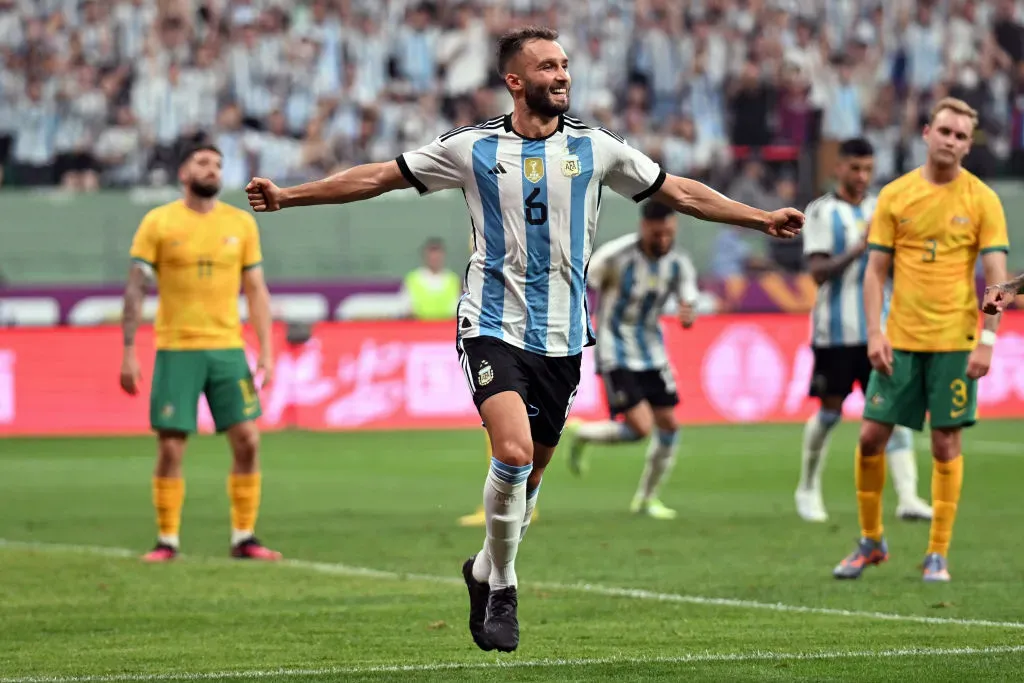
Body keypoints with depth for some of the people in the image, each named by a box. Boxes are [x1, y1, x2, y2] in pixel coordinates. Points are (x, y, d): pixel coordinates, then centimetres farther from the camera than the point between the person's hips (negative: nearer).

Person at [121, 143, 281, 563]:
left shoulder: (241, 224, 7)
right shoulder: (158, 222, 0)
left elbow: (256, 290, 10)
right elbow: (135, 288, -1)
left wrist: (266, 351, 3)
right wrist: (128, 351, -7)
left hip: (227, 348, 2)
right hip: (175, 350, -2)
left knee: (247, 441, -4)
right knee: (170, 447, -3)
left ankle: (244, 538, 6)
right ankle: (167, 541, 8)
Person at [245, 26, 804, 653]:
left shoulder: (594, 148, 4)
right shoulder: (474, 148, 0)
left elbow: (679, 192, 11)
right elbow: (380, 178, 6)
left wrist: (763, 219, 8)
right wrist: (288, 196, 4)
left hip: (562, 337, 3)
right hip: (494, 327, -3)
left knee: (531, 472, 8)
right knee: (514, 453, -21)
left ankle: (485, 572, 33)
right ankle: (503, 587, -3)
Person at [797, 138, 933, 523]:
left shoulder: (881, 210, 11)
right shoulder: (822, 213, -3)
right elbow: (818, 272, -12)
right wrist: (856, 251, -24)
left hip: (878, 329, 3)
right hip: (835, 331, -3)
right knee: (830, 411, 5)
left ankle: (907, 498, -15)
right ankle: (808, 489, 26)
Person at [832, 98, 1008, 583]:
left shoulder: (982, 200, -1)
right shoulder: (895, 195, 4)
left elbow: (996, 275, -4)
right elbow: (876, 270, 6)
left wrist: (986, 341, -13)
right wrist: (875, 332, -5)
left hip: (955, 341, -2)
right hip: (900, 338, 2)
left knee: (946, 443, -1)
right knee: (871, 435, -1)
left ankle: (938, 555, 7)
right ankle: (871, 542, 16)